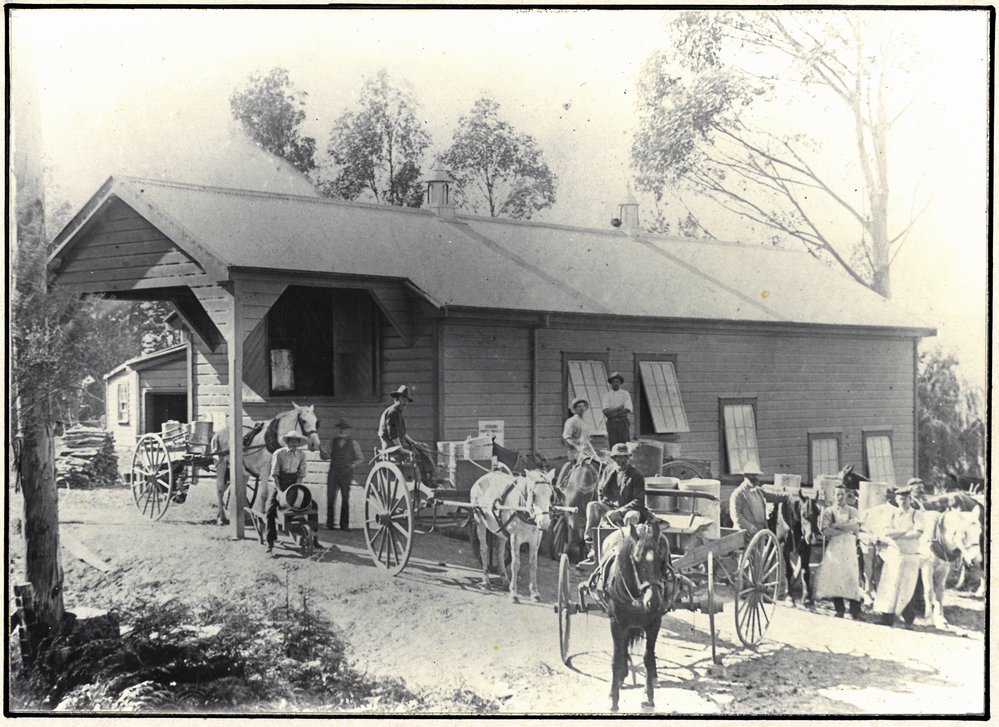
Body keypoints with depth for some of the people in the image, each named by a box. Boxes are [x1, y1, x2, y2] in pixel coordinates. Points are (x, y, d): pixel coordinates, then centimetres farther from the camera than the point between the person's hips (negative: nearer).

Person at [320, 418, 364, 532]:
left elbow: (360, 458, 13)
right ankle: (329, 523, 3)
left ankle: (344, 524, 10)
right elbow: (328, 456, 9)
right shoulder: (332, 442, 10)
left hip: (346, 475, -1)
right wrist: (323, 453, -11)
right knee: (330, 498, -4)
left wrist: (353, 465, -2)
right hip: (333, 473, 1)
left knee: (345, 499, 3)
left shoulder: (353, 444, 5)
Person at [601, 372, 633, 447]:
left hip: (623, 422, -1)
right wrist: (618, 408, -12)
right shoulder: (607, 395, 12)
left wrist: (612, 414, -8)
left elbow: (628, 410, -6)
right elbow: (605, 411, -1)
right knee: (613, 446, -4)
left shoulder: (625, 394, 8)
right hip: (611, 423, 1)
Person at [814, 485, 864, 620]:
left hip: (849, 547, 1)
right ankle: (839, 610, 3)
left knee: (852, 577, -7)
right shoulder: (828, 511, 8)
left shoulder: (852, 511, 12)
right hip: (833, 547, -1)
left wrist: (836, 525, -9)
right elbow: (825, 530, -6)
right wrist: (847, 529, -6)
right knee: (834, 578, -5)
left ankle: (855, 610, -5)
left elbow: (856, 527, -5)